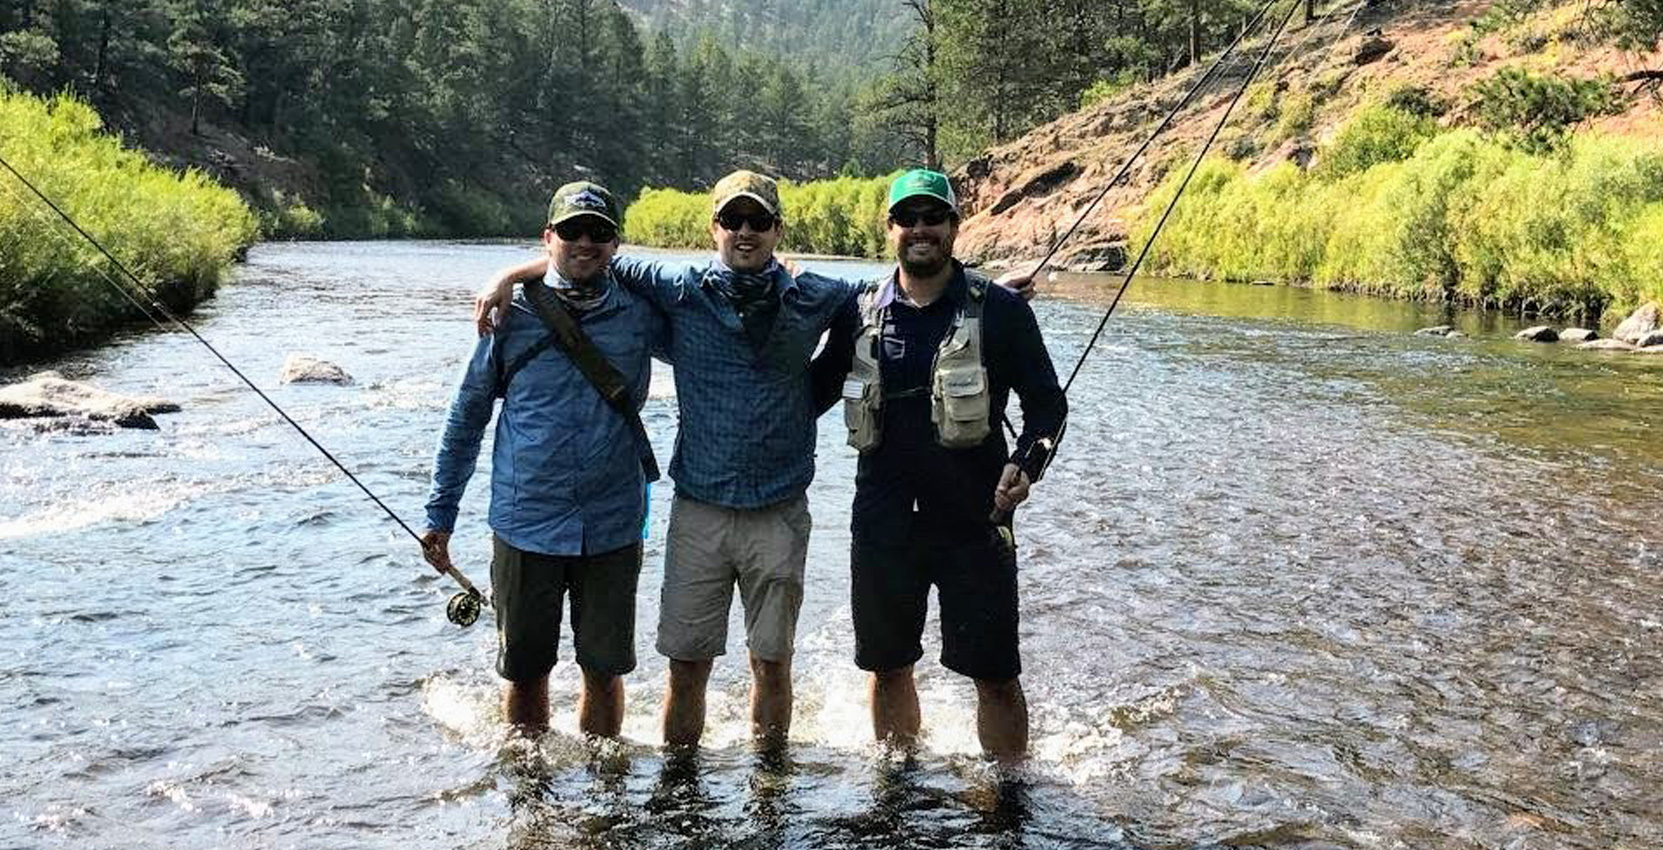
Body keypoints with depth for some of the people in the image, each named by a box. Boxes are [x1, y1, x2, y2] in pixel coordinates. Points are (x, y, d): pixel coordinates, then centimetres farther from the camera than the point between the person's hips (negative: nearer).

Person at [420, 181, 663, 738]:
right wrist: (440, 514, 8)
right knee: (525, 672, 10)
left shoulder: (640, 315, 1)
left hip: (612, 530, 0)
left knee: (604, 670, 10)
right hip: (525, 528, 0)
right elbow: (466, 419, 8)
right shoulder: (512, 319, -1)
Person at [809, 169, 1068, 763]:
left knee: (996, 676, 1)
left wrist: (1027, 465, -15)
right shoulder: (860, 315, 6)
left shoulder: (999, 311, -2)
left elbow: (1047, 402, 2)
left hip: (974, 522, -3)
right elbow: (813, 392, 18)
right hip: (882, 524, 3)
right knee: (888, 667, 14)